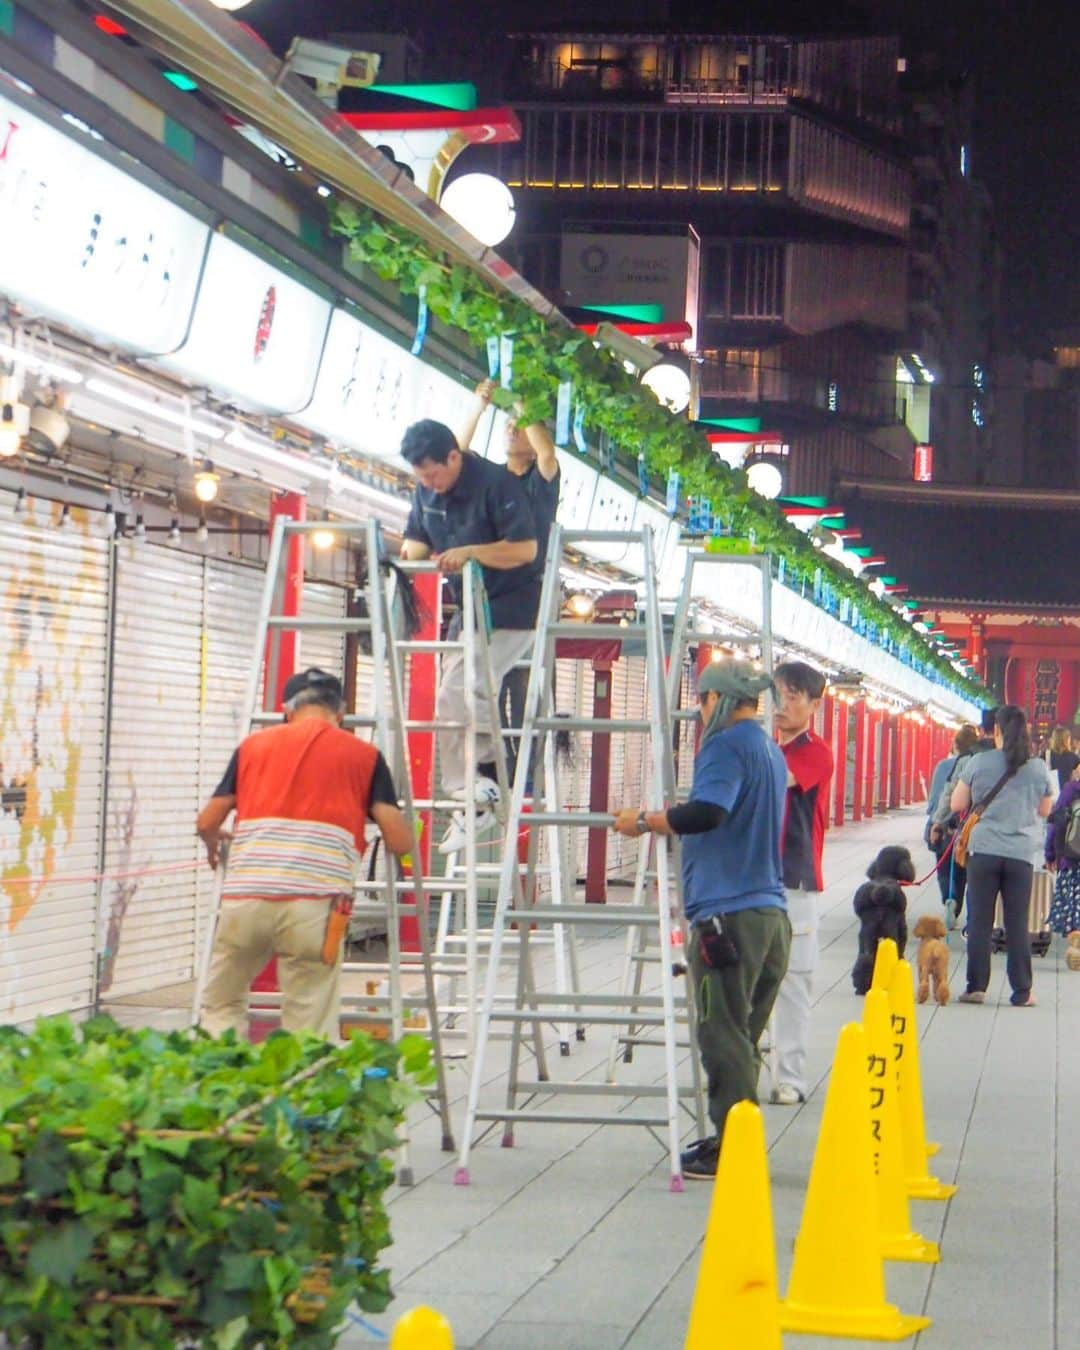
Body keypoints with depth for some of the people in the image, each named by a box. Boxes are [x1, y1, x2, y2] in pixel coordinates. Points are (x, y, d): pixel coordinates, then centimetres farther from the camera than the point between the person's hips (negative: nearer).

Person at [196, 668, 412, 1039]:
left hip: (244, 896, 2)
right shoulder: (364, 756, 14)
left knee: (221, 1005, 20)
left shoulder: (253, 745, 19)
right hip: (314, 902, -2)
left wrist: (215, 845, 44)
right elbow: (399, 842, 8)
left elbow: (207, 822, 21)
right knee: (310, 1031, 3)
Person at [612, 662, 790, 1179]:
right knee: (741, 1036, 14)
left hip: (729, 913, -9)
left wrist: (644, 821, -12)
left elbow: (706, 813, -25)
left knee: (723, 1036, -5)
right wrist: (659, 822, 25)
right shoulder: (770, 750, 21)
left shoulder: (726, 745, -9)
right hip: (770, 909, 9)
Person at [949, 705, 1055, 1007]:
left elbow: (957, 804, 3)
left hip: (983, 851, -1)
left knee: (979, 922, 6)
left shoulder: (978, 763, -4)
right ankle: (1022, 992, 7)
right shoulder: (1038, 768, 1)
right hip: (1021, 854, 1)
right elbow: (1044, 810, 14)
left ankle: (976, 987, 6)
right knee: (1017, 925, 6)